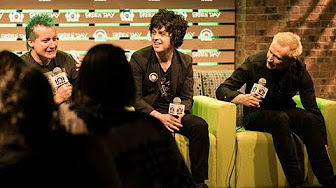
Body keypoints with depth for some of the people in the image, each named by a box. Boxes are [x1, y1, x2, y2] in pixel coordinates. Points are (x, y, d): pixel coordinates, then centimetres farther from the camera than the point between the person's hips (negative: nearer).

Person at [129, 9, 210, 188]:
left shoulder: (185, 61, 7)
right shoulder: (139, 58, -3)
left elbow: (187, 97, 7)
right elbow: (134, 97, -8)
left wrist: (178, 114, -17)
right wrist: (159, 116, -21)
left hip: (174, 114, 3)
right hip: (147, 113, -3)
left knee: (200, 125, -25)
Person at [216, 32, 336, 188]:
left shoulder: (299, 70, -8)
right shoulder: (254, 63, -15)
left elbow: (313, 109, -7)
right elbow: (221, 90, -12)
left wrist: (323, 144, -15)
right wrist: (241, 98, -34)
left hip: (285, 112, 3)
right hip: (256, 116, -2)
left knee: (309, 119, -30)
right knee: (280, 118, -36)